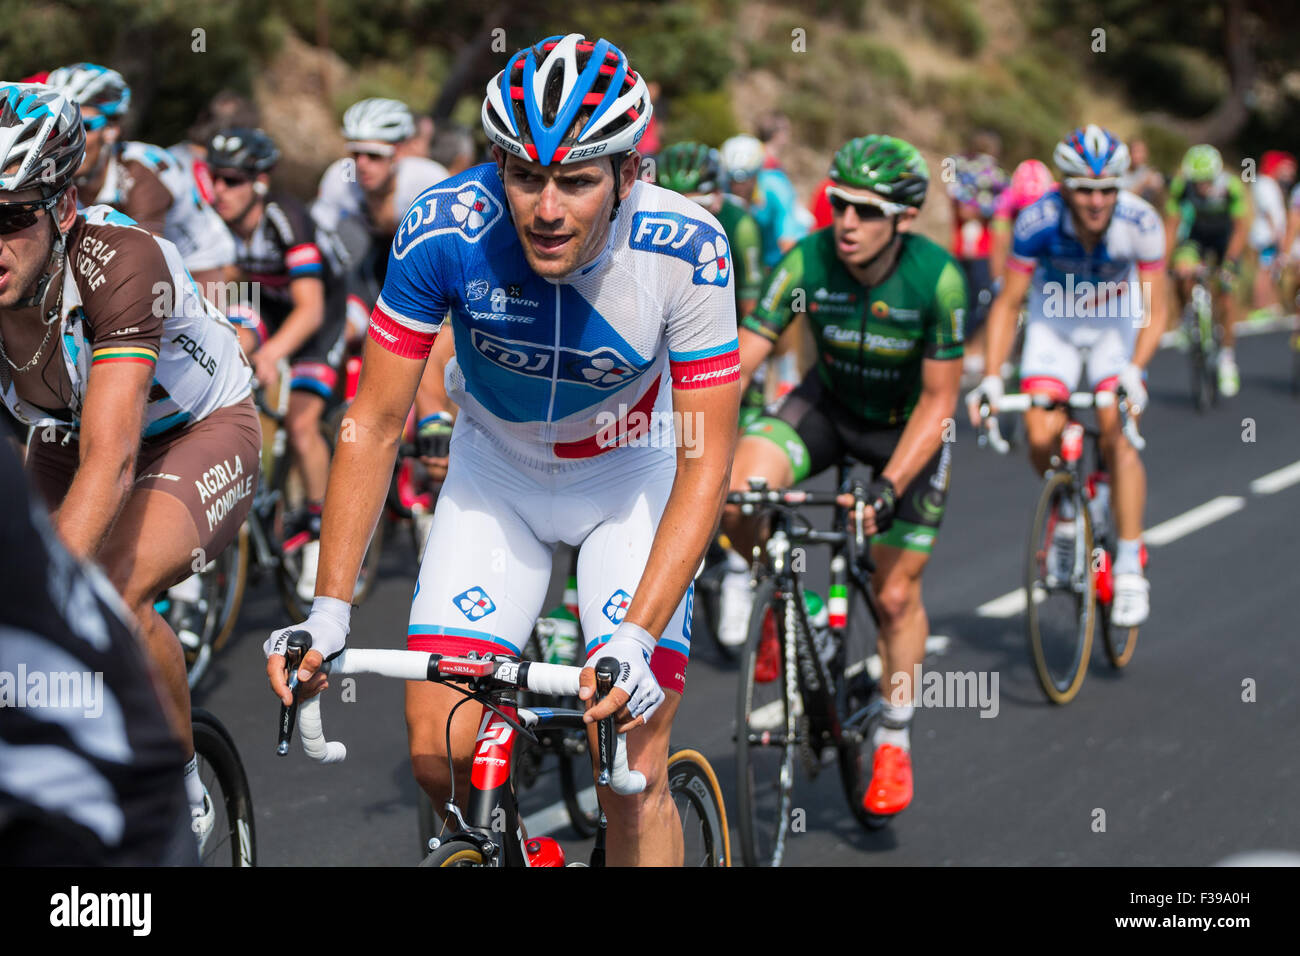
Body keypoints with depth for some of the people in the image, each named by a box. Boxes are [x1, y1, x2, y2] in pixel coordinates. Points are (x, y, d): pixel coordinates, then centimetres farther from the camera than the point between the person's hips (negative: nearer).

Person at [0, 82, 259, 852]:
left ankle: (185, 796, -7)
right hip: (64, 442, 5)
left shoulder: (120, 262, -36)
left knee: (112, 595, -30)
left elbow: (108, 462, -43)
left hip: (199, 433, -5)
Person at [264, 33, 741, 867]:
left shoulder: (685, 250, -30)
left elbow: (706, 465, -27)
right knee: (440, 756, -8)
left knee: (635, 778, -12)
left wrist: (636, 640, -38)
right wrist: (328, 610, -26)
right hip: (496, 471, 2)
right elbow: (377, 423, -19)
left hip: (632, 478, -1)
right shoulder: (446, 229, -28)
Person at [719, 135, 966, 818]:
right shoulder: (807, 262, -25)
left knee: (896, 594, 0)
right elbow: (736, 364, -24)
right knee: (736, 495, -28)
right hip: (829, 404, 2)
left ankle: (894, 741, 22)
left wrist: (889, 487, -33)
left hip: (908, 425, -2)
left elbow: (938, 400, -23)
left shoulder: (937, 278, -30)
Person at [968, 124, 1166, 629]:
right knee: (1042, 440, -16)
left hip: (1116, 321, -1)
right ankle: (1067, 512, 17)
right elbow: (1008, 303, -18)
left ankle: (1130, 570, -10)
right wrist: (991, 377, -27)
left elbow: (1154, 310, -21)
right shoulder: (1038, 222, -28)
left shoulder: (1140, 223, -28)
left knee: (1117, 437, -18)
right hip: (1054, 319, 1)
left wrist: (1133, 369, -38)